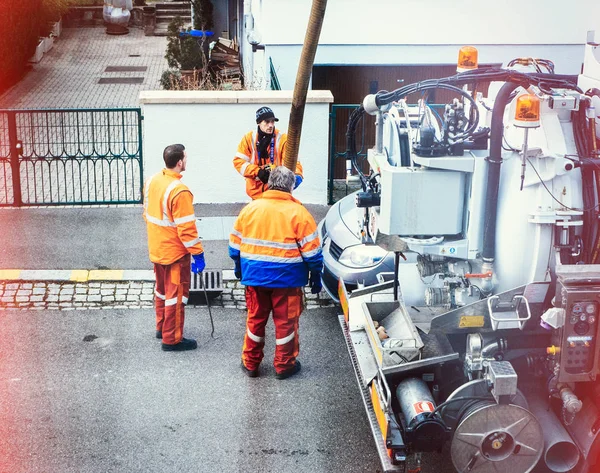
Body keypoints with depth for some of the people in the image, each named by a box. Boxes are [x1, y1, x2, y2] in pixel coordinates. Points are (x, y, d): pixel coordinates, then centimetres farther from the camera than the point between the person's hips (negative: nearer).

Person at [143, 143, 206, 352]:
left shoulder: (152, 181, -1)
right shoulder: (179, 191, -26)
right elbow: (186, 228, -25)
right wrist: (198, 253, -16)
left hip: (156, 248, 8)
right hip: (175, 252, -8)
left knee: (162, 289, 23)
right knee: (176, 294, 3)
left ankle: (161, 327, 37)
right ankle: (172, 339, 11)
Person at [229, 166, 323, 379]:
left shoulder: (250, 208, -1)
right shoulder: (298, 213, -11)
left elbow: (235, 244, 6)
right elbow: (311, 251, -10)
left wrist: (239, 267, 20)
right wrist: (316, 277, 0)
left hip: (254, 276, 3)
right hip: (286, 279, -3)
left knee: (255, 319, 16)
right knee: (285, 321, 10)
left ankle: (250, 363, 25)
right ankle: (284, 365, 19)